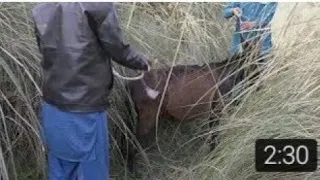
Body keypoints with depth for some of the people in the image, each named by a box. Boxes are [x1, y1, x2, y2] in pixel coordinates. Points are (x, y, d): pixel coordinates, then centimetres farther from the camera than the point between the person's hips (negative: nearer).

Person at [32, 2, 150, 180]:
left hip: (51, 110, 7)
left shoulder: (41, 9, 3)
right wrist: (143, 62, 12)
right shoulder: (96, 5, -17)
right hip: (84, 113, -6)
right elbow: (117, 49, -7)